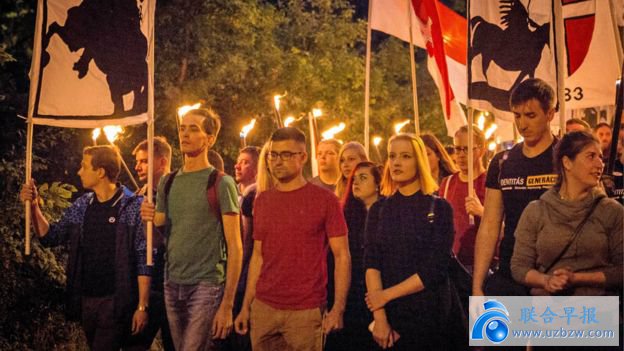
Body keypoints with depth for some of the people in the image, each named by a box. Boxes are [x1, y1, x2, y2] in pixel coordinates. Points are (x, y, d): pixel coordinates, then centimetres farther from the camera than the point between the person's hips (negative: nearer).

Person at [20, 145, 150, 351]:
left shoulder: (134, 206, -9)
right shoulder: (81, 206, 8)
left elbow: (144, 260, -10)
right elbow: (50, 237, 17)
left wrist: (142, 306, -13)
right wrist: (34, 206, 2)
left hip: (116, 302, -6)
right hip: (85, 301, 6)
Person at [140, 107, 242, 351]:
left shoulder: (221, 183, -5)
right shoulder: (168, 182, 11)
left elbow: (234, 247, -7)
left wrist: (227, 304, -14)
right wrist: (149, 220, -7)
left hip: (206, 285, -6)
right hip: (172, 285, 6)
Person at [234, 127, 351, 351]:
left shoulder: (325, 200, -4)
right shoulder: (262, 201, 10)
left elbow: (342, 256, -5)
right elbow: (258, 256, 14)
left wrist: (338, 308, -13)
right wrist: (246, 306, 9)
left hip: (306, 312, -4)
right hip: (263, 308, 4)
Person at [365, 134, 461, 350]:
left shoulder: (439, 208, -2)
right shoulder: (378, 210, 6)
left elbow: (436, 269, -10)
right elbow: (371, 264, -4)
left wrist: (388, 294, -12)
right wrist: (379, 317, -16)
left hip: (433, 313, -2)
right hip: (390, 314, 2)